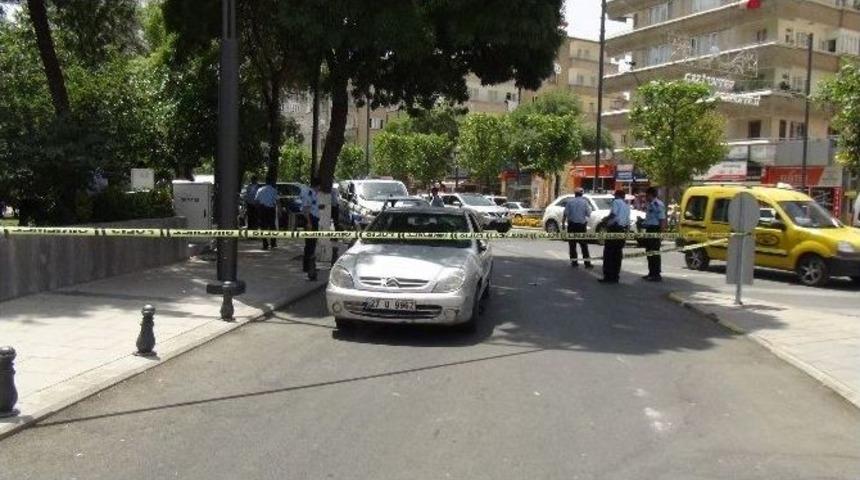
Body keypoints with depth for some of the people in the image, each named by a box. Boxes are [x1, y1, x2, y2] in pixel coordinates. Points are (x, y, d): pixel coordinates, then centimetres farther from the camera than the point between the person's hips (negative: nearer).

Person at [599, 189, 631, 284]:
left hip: (614, 228, -8)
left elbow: (613, 214, -19)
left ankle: (608, 276, -8)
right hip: (623, 230, 8)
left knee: (608, 253, -5)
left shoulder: (616, 202, -4)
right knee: (617, 254, 10)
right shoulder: (627, 206, 19)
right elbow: (628, 220, 19)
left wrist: (606, 220, -4)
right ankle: (615, 276, 11)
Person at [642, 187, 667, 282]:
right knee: (649, 252, 16)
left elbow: (662, 220, -21)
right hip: (650, 229, 11)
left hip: (655, 230, -10)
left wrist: (661, 234, -23)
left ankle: (657, 274, -2)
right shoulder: (650, 204, 15)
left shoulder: (658, 204, -17)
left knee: (654, 253, -7)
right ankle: (652, 273, 27)